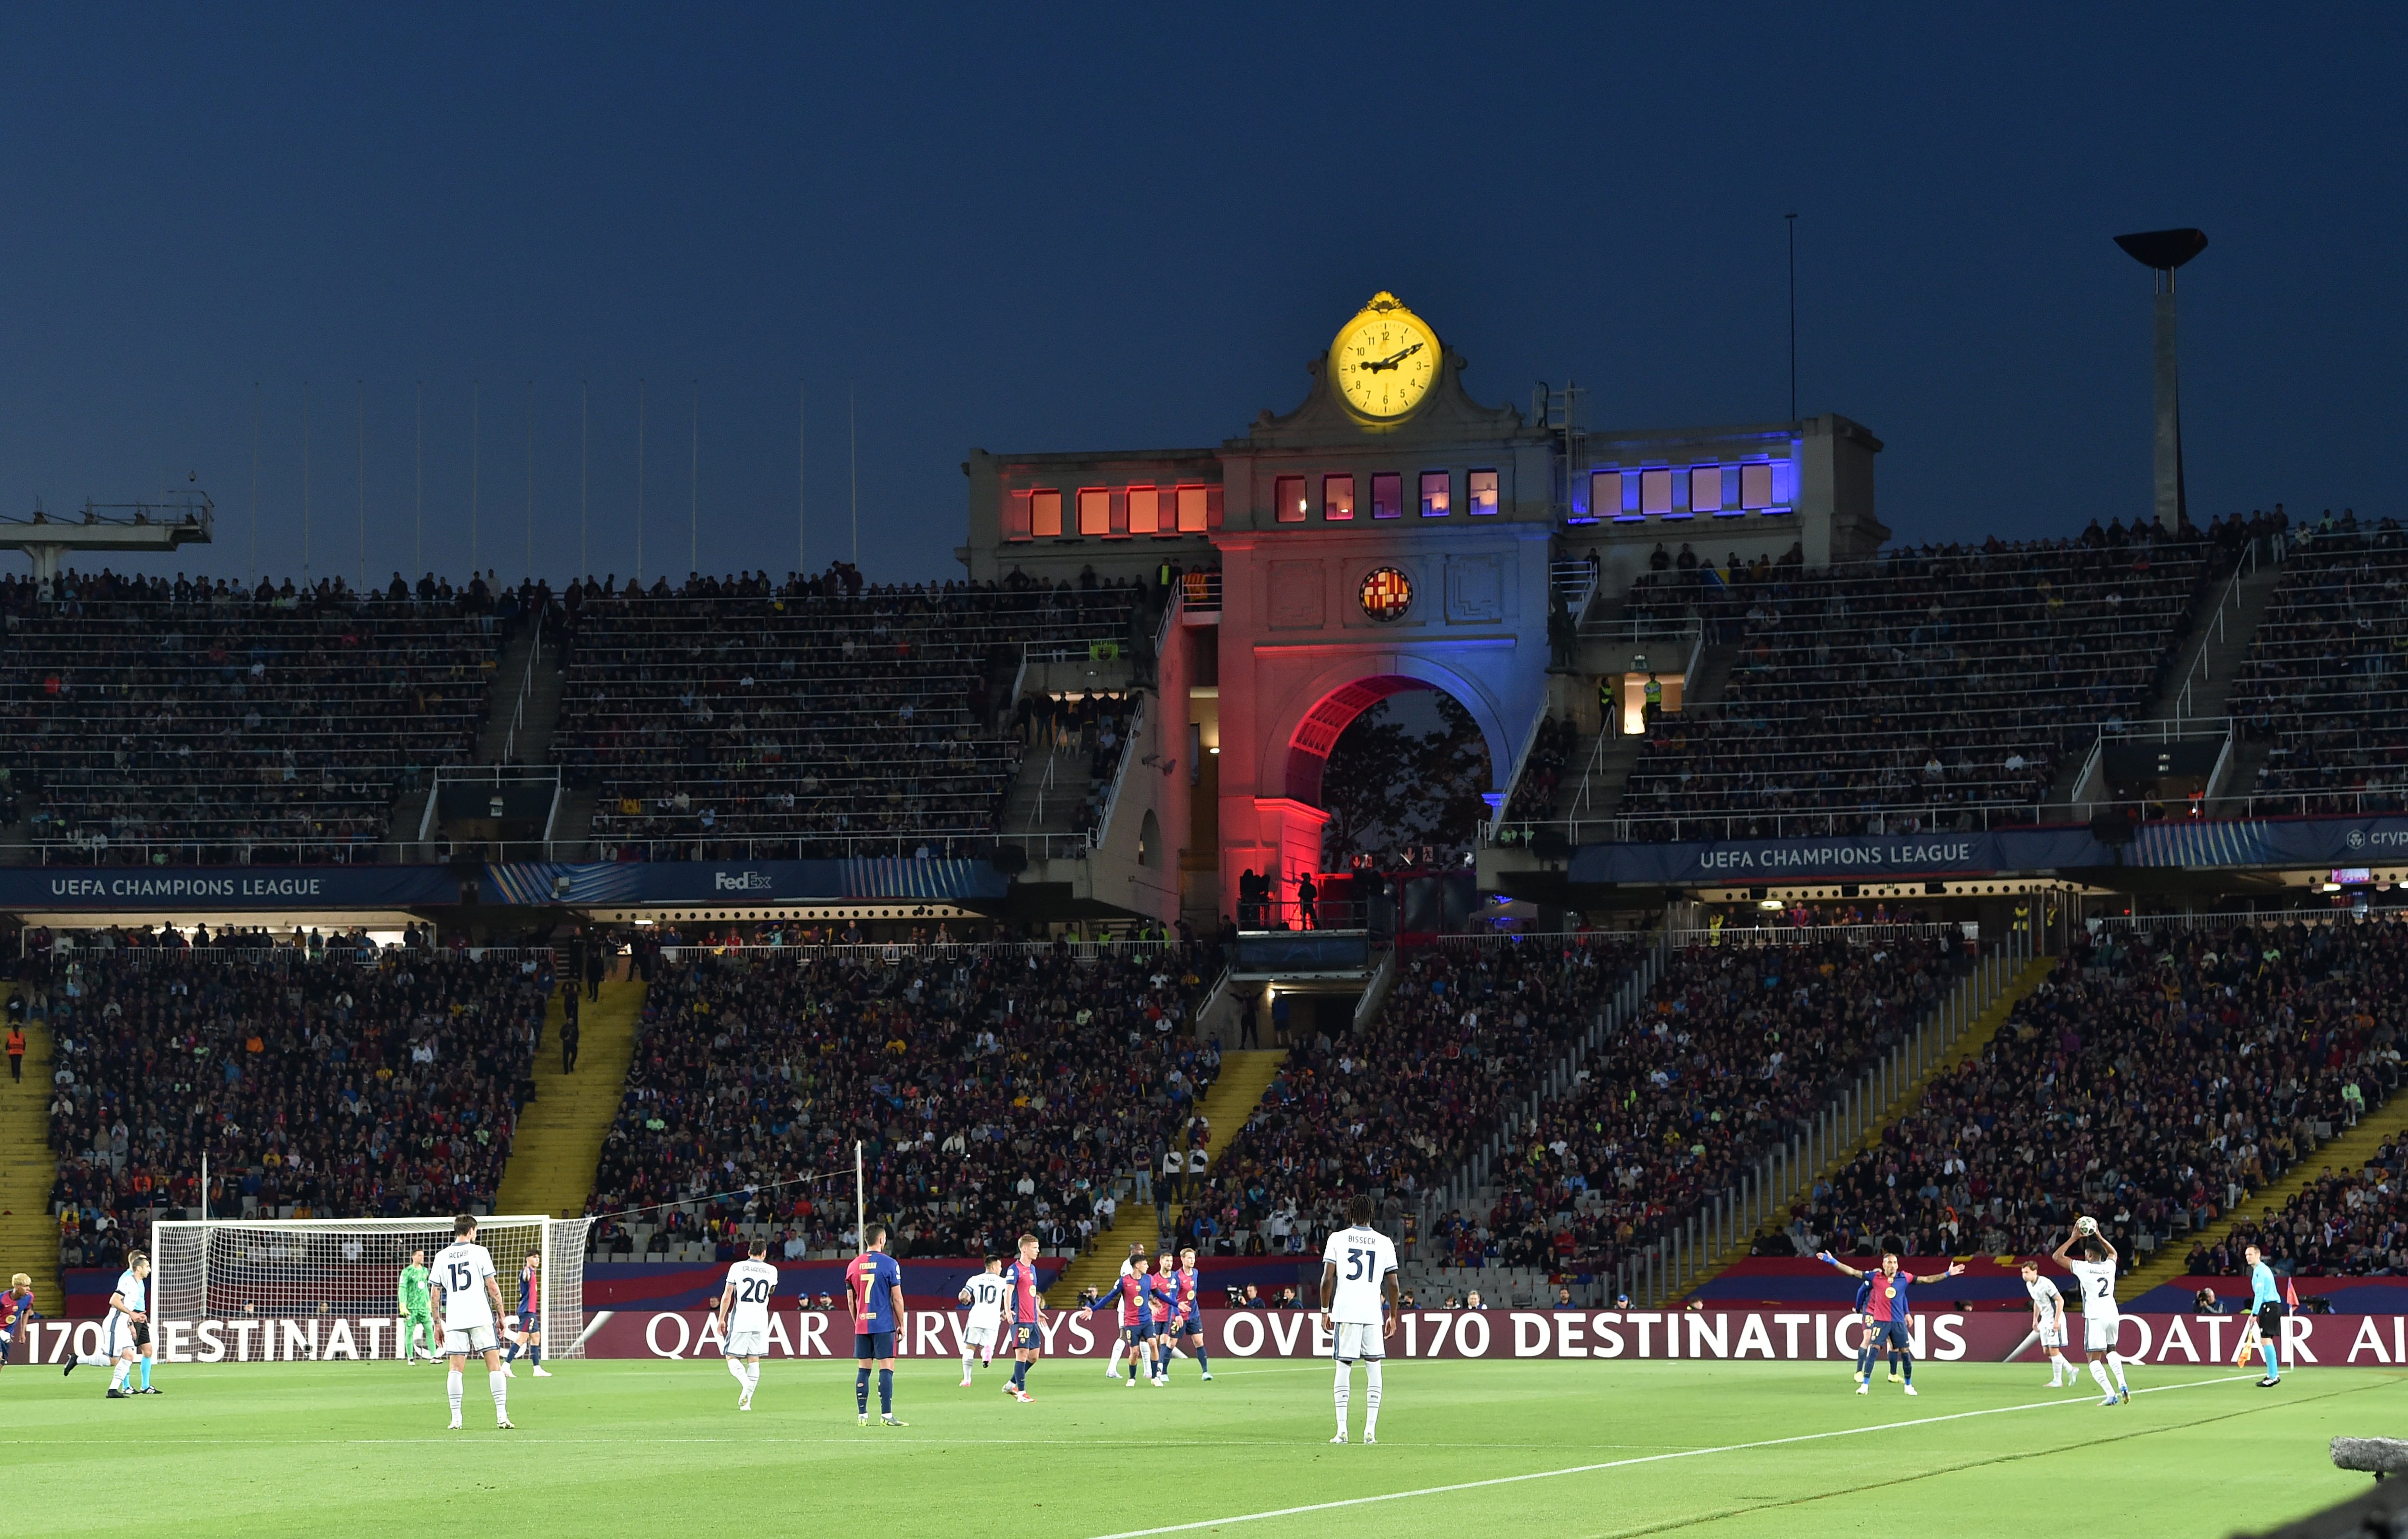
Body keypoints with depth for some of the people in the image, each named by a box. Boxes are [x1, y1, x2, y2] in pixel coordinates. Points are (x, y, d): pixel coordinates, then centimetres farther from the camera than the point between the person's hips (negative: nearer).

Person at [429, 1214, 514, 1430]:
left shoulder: (441, 1256, 8)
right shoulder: (479, 1252, 0)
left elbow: (435, 1294, 9)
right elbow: (492, 1287, -1)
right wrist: (501, 1315, 7)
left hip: (454, 1320, 3)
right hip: (481, 1318, -3)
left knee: (456, 1368, 5)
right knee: (494, 1364, 0)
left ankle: (456, 1419, -2)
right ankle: (502, 1417, -7)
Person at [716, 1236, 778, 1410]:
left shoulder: (737, 1267, -2)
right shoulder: (771, 1271, 5)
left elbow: (727, 1296, -2)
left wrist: (721, 1319, 6)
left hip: (740, 1319, -3)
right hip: (761, 1321, 3)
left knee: (732, 1357, 4)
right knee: (754, 1360, 8)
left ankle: (746, 1383, -24)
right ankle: (746, 1401, 3)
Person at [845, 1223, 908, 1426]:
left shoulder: (853, 1265, 7)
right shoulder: (890, 1264, -6)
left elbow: (851, 1300, 12)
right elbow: (897, 1298, -6)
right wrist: (901, 1324, 4)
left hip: (862, 1325, 4)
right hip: (884, 1325, -4)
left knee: (863, 1369, 8)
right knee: (886, 1368, -3)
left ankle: (862, 1416, 8)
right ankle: (886, 1416, -8)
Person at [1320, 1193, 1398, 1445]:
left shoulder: (1337, 1239, 2)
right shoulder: (1385, 1243, 7)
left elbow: (1327, 1278, -2)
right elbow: (1392, 1283, 7)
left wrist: (1325, 1311, 6)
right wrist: (1393, 1316, 16)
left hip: (1345, 1311, -1)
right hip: (1373, 1313, 1)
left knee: (1344, 1368, 4)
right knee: (1374, 1370, 6)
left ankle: (1342, 1430, -2)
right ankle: (1371, 1430, 0)